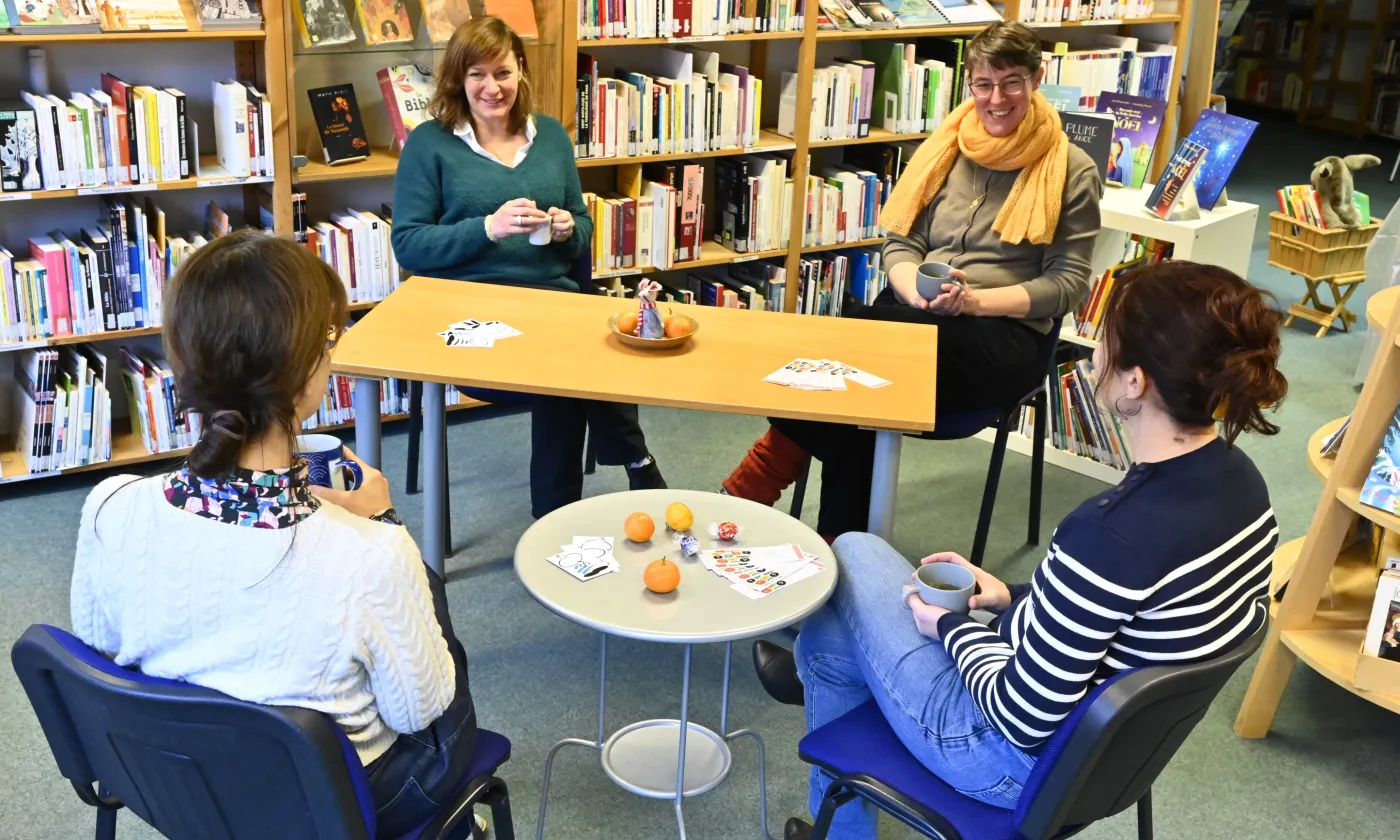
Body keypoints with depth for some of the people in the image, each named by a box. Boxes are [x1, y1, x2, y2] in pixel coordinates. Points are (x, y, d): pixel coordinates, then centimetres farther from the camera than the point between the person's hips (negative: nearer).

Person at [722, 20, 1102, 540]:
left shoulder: (1072, 171, 2)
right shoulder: (947, 149, 13)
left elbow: (1069, 283, -1)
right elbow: (899, 243, 11)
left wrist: (974, 301, -16)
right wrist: (919, 292, -13)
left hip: (1003, 338, -3)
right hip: (914, 313, 4)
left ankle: (768, 470, -22)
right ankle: (841, 547, -28)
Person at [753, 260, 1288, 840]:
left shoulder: (1112, 534, -38)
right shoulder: (1238, 478, -10)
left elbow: (1023, 718, -27)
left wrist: (950, 626, -9)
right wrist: (1012, 598, 7)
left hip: (1024, 762, -8)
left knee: (854, 554, 11)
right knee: (825, 636, 21)